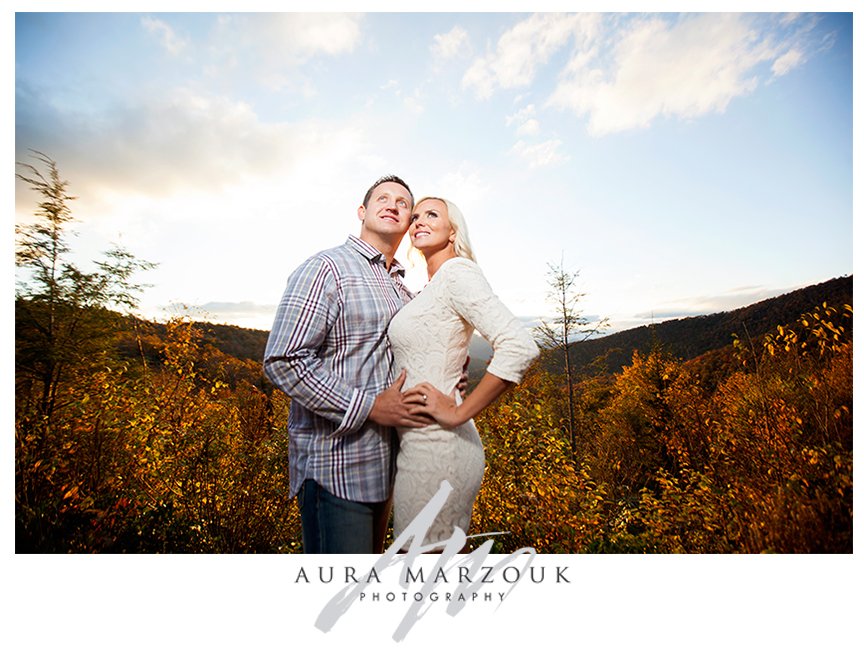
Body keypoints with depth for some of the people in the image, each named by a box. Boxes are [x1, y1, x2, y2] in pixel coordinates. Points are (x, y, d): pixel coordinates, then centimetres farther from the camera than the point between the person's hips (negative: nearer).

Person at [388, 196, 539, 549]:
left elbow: (519, 348, -25)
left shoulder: (457, 272, -12)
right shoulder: (431, 288, 16)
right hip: (422, 443, 9)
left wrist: (458, 413, -19)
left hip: (435, 449, -9)